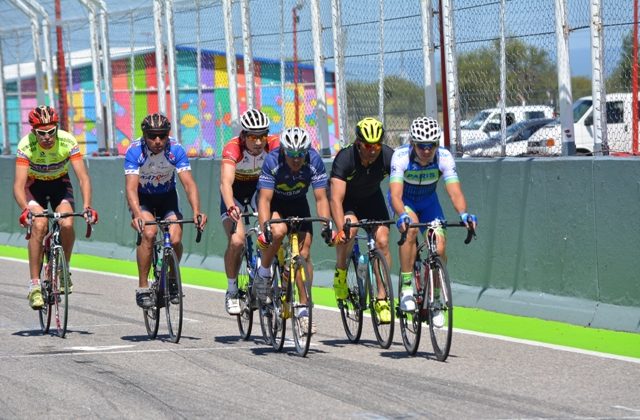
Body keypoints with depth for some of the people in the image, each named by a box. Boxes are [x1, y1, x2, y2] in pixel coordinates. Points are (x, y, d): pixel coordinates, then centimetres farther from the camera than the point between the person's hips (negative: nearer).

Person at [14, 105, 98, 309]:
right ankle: (34, 284, -19)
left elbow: (83, 177, -29)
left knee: (67, 224, -25)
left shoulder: (68, 142, -27)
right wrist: (25, 210, -53)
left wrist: (87, 206, -44)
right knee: (39, 225, -26)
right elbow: (19, 184, -35)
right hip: (34, 185, -1)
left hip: (59, 183, 1)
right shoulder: (26, 145, -30)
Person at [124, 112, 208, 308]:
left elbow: (189, 183, -28)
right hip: (143, 198, -2)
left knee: (175, 239, -19)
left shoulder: (176, 150, -23)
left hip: (167, 197, 2)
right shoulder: (134, 151, -26)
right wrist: (137, 215, -52)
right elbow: (131, 187, -34)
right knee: (149, 233, -29)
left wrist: (196, 211, -45)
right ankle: (142, 288, -19)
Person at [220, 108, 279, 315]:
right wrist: (231, 207, -63)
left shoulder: (274, 145, -25)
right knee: (236, 241, -21)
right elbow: (226, 182, -45)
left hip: (260, 189, 2)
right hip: (235, 193, -2)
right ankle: (232, 291, -2)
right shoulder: (233, 148, -32)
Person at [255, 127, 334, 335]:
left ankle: (304, 310, -4)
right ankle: (263, 273, -8)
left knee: (304, 252, -11)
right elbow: (264, 199, -35)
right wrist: (265, 228, -48)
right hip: (274, 203, -2)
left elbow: (321, 198, -25)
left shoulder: (314, 161, -26)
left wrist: (326, 225, -39)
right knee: (278, 231, -35)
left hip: (298, 203, 2)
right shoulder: (272, 161, -32)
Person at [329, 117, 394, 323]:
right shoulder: (345, 158, -34)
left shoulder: (388, 156, -27)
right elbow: (336, 199, -39)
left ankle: (382, 299, -7)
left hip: (371, 198, 3)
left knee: (382, 240, -15)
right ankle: (340, 273, -8)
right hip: (346, 199, -3)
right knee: (350, 226, -32)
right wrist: (341, 229, -51)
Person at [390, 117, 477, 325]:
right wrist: (402, 215, -62)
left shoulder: (444, 157, -27)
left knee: (440, 248, -14)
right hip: (405, 200, -2)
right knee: (411, 228, -34)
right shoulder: (401, 156, -32)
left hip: (428, 200, 2)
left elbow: (455, 191, -36)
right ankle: (406, 288, -25)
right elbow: (396, 194, -42)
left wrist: (463, 213, -56)